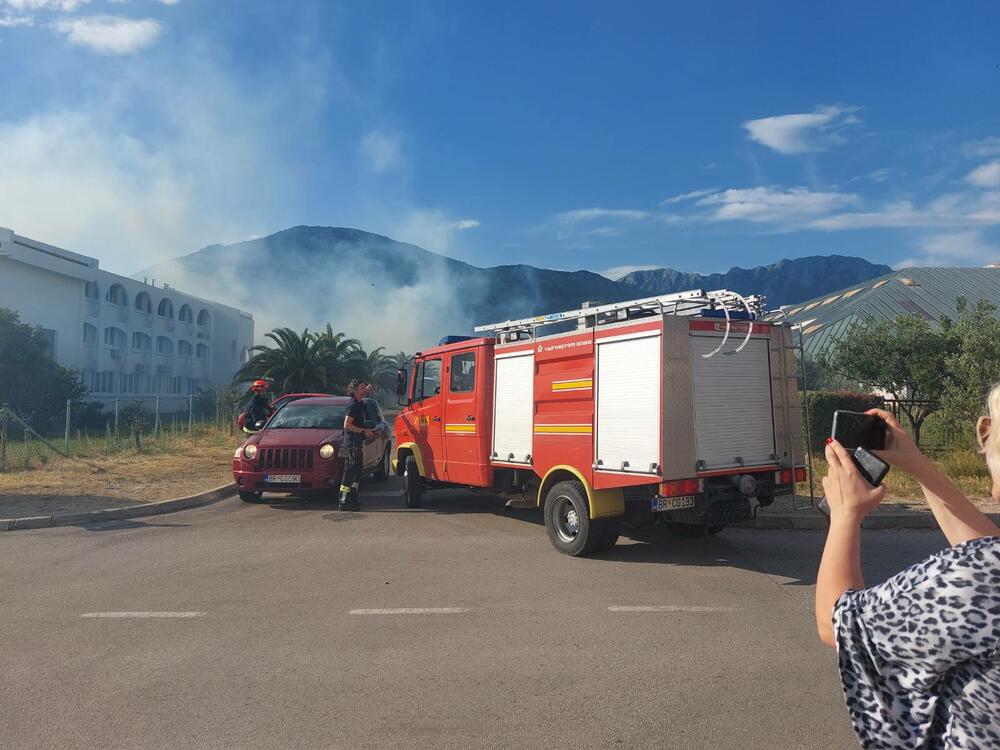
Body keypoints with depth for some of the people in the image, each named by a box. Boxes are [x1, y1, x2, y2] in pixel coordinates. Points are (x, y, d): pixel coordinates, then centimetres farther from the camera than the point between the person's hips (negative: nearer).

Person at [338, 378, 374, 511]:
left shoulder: (359, 404, 14)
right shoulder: (353, 405, -14)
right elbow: (347, 425, -21)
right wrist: (364, 431, -17)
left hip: (358, 443, 10)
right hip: (352, 443, -10)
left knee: (358, 470, 14)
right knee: (350, 472, -8)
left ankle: (353, 499, 22)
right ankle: (344, 502, -6)